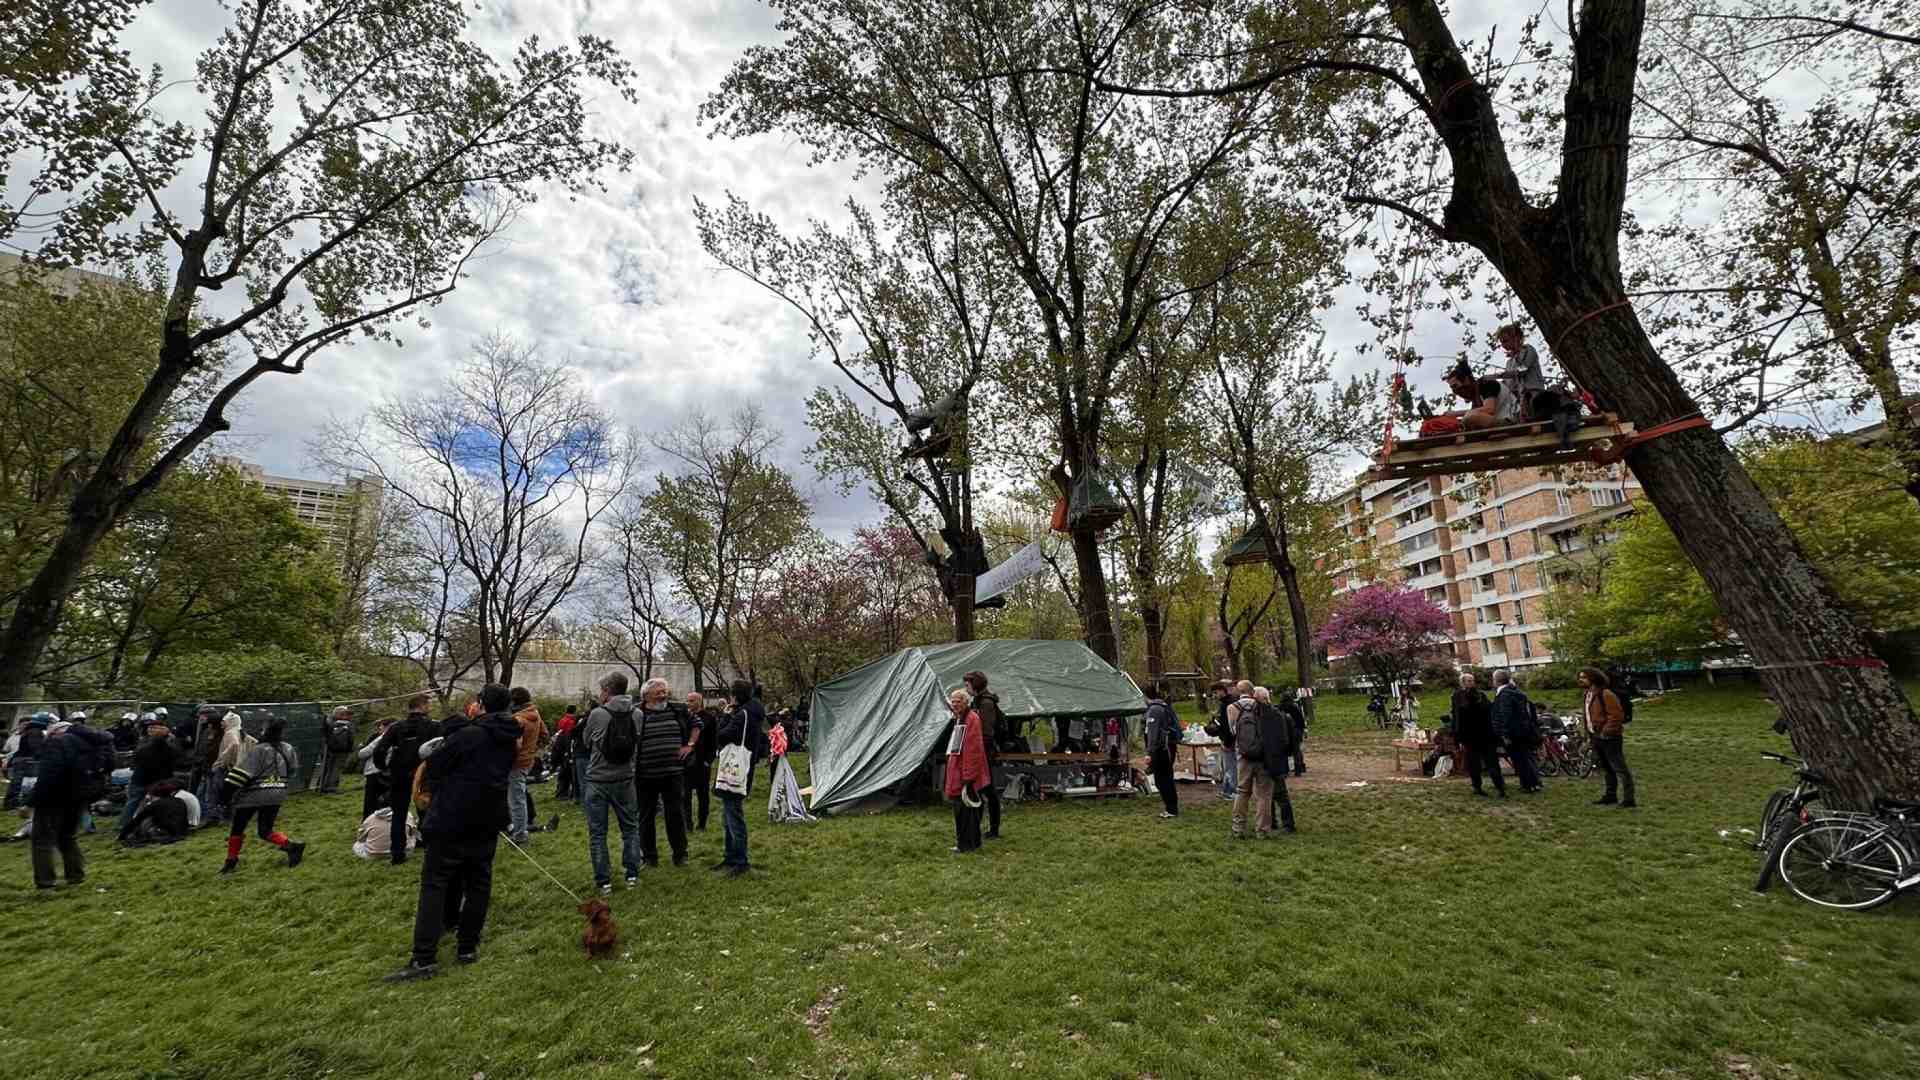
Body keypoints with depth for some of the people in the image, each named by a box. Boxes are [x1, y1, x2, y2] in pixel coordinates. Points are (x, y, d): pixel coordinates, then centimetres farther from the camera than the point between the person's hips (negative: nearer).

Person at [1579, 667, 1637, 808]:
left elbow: (1617, 715, -22)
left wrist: (1606, 731, -21)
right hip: (1596, 738, 9)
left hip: (1609, 738, -9)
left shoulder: (1606, 694, -18)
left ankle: (1629, 799, 1)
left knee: (1620, 768, -4)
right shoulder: (1589, 694, 11)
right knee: (1607, 769, 18)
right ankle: (1611, 796, 28)